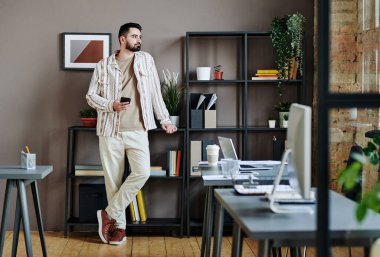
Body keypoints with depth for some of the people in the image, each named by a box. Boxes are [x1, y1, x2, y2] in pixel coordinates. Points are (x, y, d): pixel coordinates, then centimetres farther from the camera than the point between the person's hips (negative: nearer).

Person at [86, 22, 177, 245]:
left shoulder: (146, 59, 8)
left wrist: (165, 119, 8)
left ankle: (109, 214, -1)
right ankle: (120, 225, 17)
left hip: (137, 131, 1)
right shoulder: (104, 65, 4)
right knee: (113, 180, 2)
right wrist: (111, 105, -12)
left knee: (142, 173, -16)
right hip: (110, 131, -1)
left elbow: (155, 92, 11)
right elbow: (91, 95, 5)